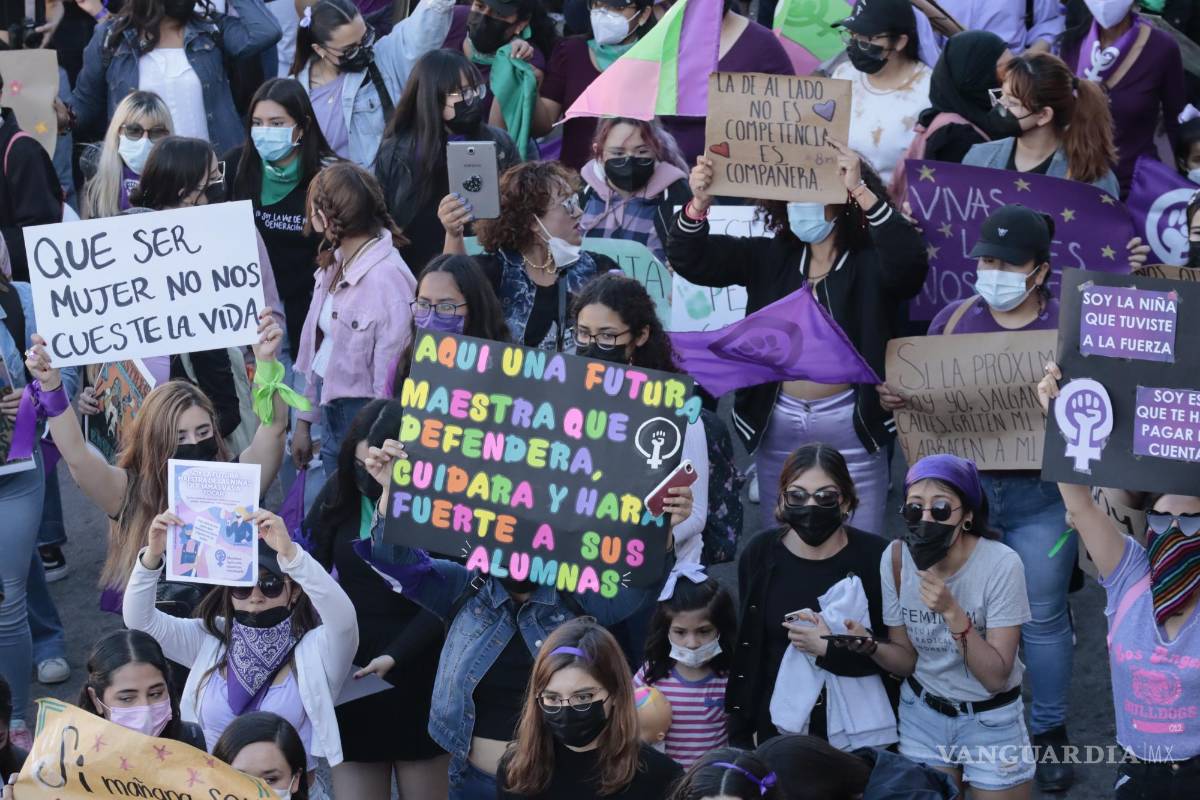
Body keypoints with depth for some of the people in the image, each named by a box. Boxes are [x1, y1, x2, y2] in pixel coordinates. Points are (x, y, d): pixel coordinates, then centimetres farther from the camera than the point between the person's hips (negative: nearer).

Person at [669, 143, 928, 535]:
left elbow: (909, 262, -28)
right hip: (778, 423, 4)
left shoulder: (871, 261, -6)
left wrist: (862, 191, -35)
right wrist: (699, 203, -20)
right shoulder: (769, 257, 6)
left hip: (849, 422, -4)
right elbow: (690, 258, 1)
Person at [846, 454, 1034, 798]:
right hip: (922, 714, 3)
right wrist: (869, 645, -25)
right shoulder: (896, 559, -13)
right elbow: (907, 660, -4)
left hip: (991, 720, -3)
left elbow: (996, 677, -24)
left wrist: (952, 611, -35)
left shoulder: (1000, 564, -24)